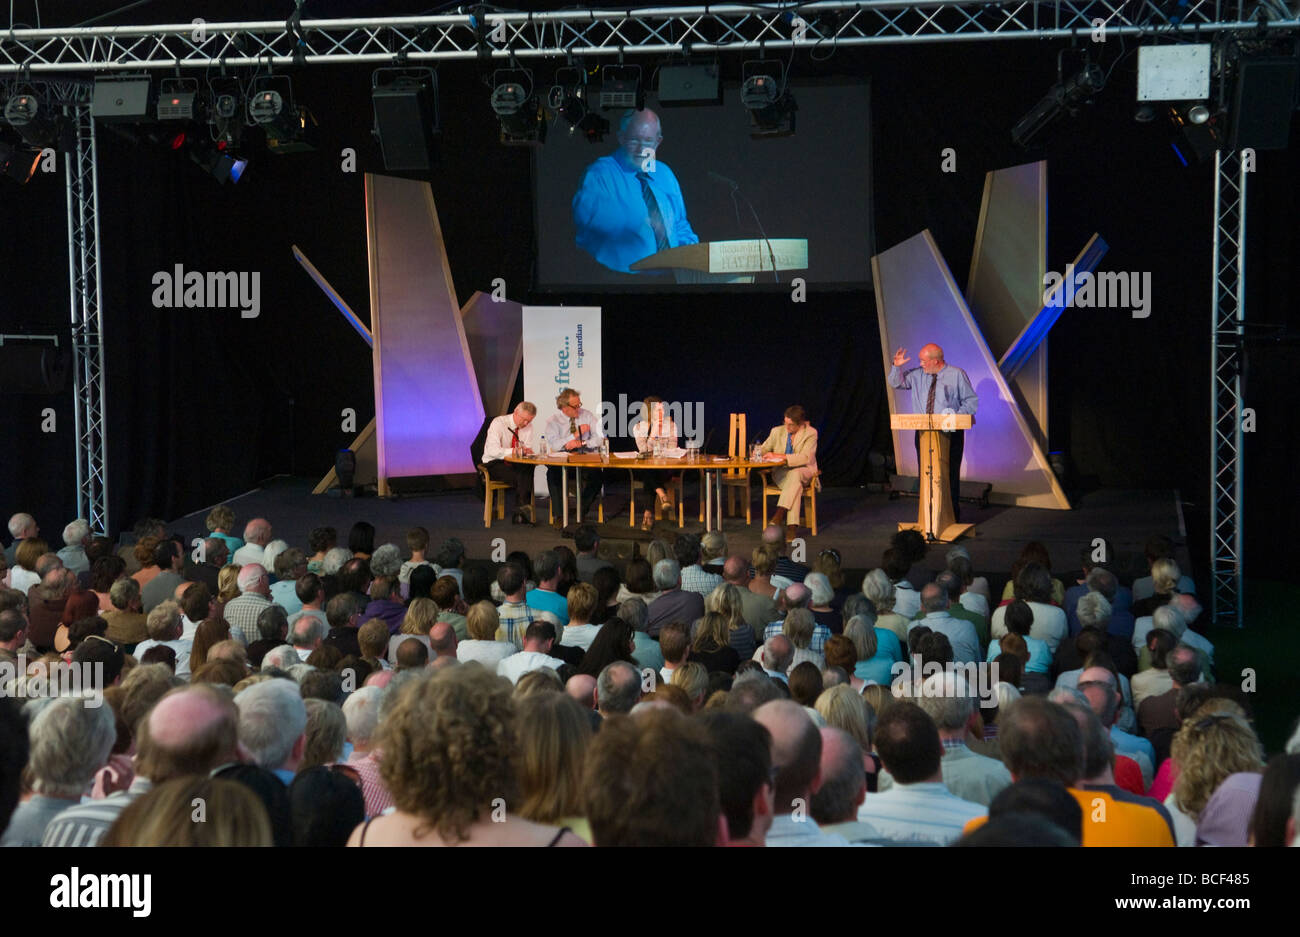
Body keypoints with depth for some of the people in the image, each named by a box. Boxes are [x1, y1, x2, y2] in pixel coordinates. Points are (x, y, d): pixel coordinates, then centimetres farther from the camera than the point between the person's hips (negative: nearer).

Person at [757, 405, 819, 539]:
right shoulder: (777, 431, 10)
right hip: (781, 474, 2)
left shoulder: (810, 433, -3)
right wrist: (758, 452, -7)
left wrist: (779, 456, -23)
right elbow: (763, 449, 20)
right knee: (796, 484, -35)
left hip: (804, 472, -2)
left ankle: (779, 514, -45)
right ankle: (792, 526, -46)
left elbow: (805, 457, -17)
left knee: (794, 474, -39)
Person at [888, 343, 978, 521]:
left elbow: (972, 401, -1)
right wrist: (897, 366, -2)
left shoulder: (957, 375, -1)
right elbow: (897, 383, 18)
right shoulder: (918, 375, 11)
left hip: (950, 434, -4)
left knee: (950, 475, -5)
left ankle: (952, 517, 2)